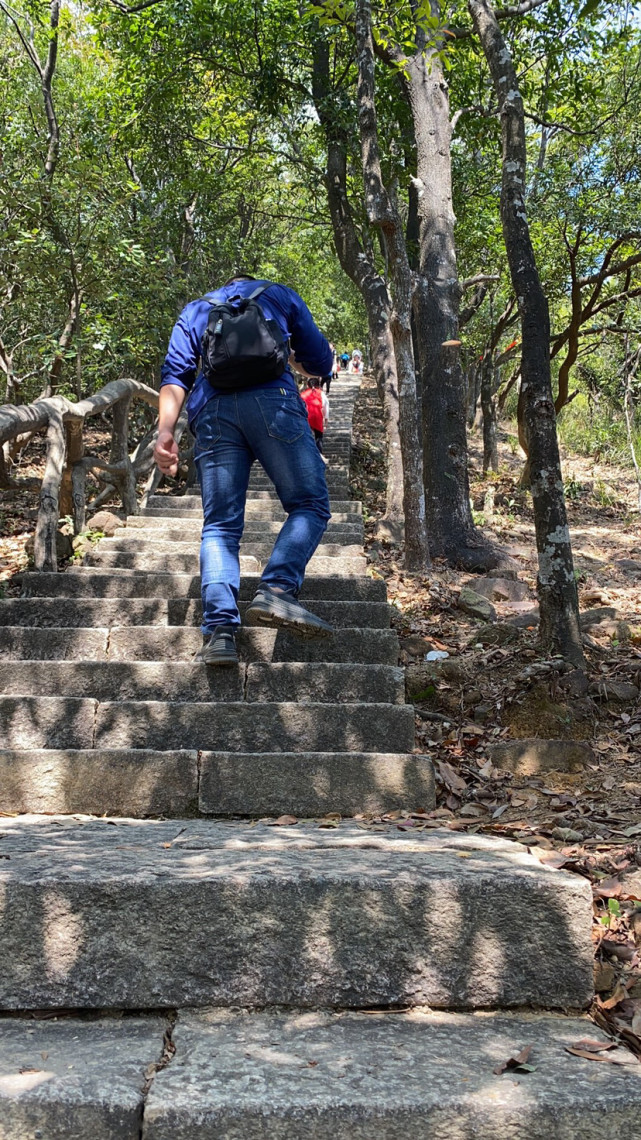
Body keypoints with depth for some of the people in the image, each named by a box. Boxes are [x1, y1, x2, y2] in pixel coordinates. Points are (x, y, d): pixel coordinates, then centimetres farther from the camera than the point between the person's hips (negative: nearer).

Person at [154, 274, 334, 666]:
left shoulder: (194, 311, 29)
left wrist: (165, 431, 3)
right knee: (310, 504, 1)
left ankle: (219, 629, -15)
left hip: (213, 412, 2)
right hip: (272, 401, -2)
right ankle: (277, 590, -24)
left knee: (220, 525, 1)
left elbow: (175, 374, 13)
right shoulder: (280, 295, 27)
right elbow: (321, 362, 25)